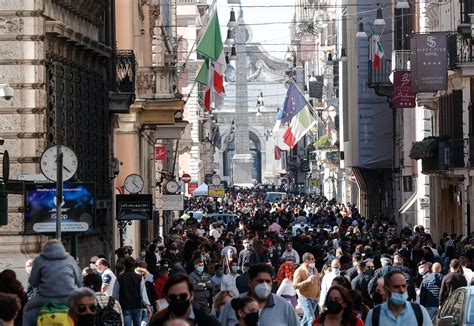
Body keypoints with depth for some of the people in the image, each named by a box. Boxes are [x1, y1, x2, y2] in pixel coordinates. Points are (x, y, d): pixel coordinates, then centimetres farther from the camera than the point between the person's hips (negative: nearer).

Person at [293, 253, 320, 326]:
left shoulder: (314, 269, 9)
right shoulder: (299, 271, -12)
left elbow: (318, 282, 22)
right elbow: (295, 285, -18)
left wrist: (318, 293, 10)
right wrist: (307, 281, -28)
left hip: (314, 298, 7)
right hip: (305, 297, -7)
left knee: (306, 318, 16)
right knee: (311, 319, -14)